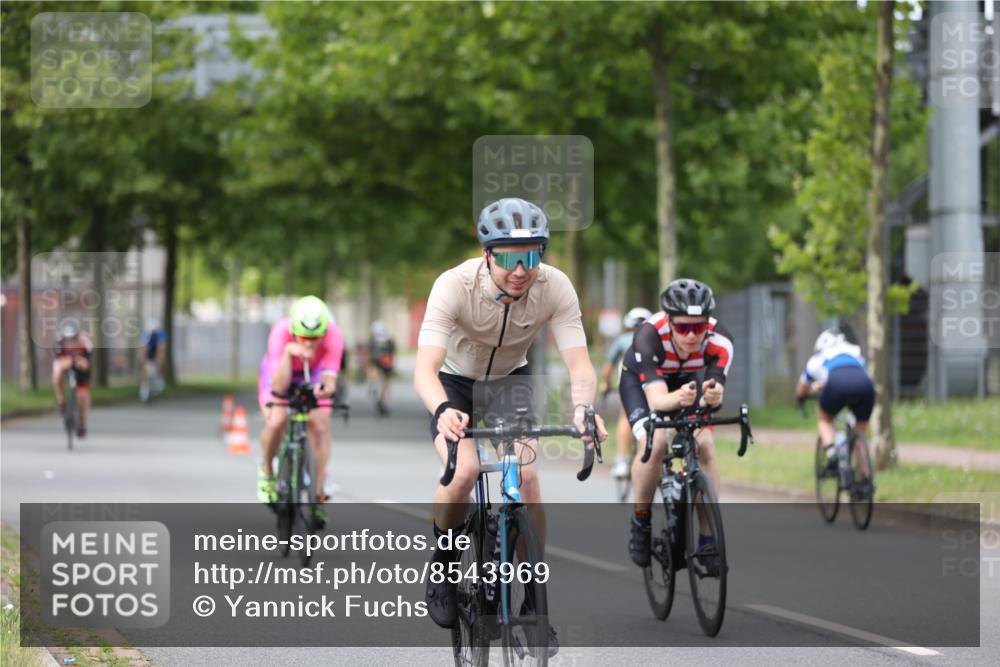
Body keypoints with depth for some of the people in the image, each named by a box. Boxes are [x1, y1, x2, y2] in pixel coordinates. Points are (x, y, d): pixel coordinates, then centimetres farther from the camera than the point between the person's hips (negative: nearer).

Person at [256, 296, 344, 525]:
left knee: (320, 425, -19)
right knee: (277, 421, -27)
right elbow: (279, 387, -42)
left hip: (312, 376, 2)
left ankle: (318, 496, -7)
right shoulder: (281, 332, -38)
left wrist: (326, 389, -59)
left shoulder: (333, 336, -33)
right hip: (280, 374, -2)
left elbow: (329, 380, -36)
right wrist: (288, 353, -56)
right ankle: (266, 472, 3)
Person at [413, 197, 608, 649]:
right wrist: (442, 411, -62)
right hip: (454, 381, -2)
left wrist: (583, 407, -51)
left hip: (509, 380, 2)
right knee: (464, 471, -27)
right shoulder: (455, 285, -33)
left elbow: (579, 363, -29)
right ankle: (443, 558, 3)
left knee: (525, 475, -20)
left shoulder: (555, 287, -26)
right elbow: (425, 369, -41)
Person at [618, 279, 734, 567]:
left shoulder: (719, 340, -34)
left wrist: (712, 395, -64)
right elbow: (656, 398, -48)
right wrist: (678, 399, -69)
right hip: (639, 380, -2)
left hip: (685, 381, 3)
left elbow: (715, 390, -40)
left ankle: (708, 538, -8)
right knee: (654, 442, -27)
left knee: (705, 445, -19)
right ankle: (640, 522, -5)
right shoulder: (649, 335, -41)